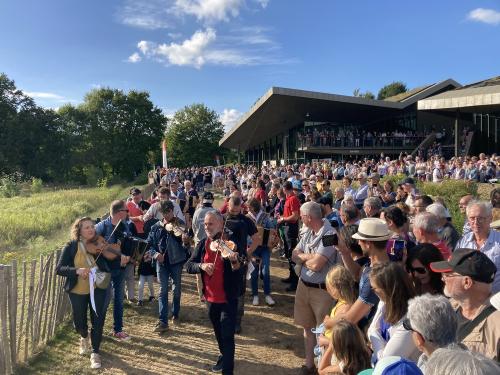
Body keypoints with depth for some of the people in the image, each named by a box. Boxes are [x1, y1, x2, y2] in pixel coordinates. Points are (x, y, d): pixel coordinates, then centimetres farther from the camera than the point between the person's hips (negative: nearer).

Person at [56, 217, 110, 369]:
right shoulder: (71, 247, -10)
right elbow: (59, 269, -14)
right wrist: (77, 270, -31)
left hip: (97, 288, 0)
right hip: (77, 291, 0)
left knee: (98, 321, 0)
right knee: (79, 323, 14)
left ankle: (95, 353, 21)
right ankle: (84, 337, 50)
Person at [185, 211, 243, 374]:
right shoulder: (202, 244, -1)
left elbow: (242, 272, -18)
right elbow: (188, 265, -4)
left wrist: (235, 262, -39)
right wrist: (202, 265, -24)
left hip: (228, 298, -5)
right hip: (210, 297, 5)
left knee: (227, 335, -4)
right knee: (218, 332, 24)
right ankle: (224, 356, 48)